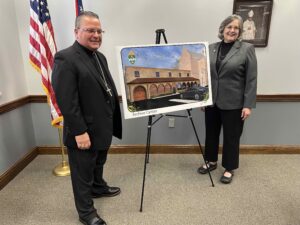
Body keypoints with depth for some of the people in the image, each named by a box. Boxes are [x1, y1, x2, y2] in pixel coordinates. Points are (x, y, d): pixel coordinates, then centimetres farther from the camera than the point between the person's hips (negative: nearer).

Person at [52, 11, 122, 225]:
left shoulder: (100, 57, 11)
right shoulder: (65, 58, -18)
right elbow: (66, 101, -22)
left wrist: (113, 119, 14)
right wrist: (79, 132, -23)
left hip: (103, 126, 9)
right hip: (84, 131, -8)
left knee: (99, 163, 27)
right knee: (83, 172, 9)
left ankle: (98, 187, 52)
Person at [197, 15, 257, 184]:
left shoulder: (247, 49, -6)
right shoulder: (211, 48, 6)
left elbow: (252, 79, -9)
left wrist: (248, 105, -14)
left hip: (233, 103, -4)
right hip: (212, 101, 5)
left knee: (231, 137, 8)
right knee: (211, 133, 15)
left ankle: (229, 169, 25)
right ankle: (211, 162, 33)